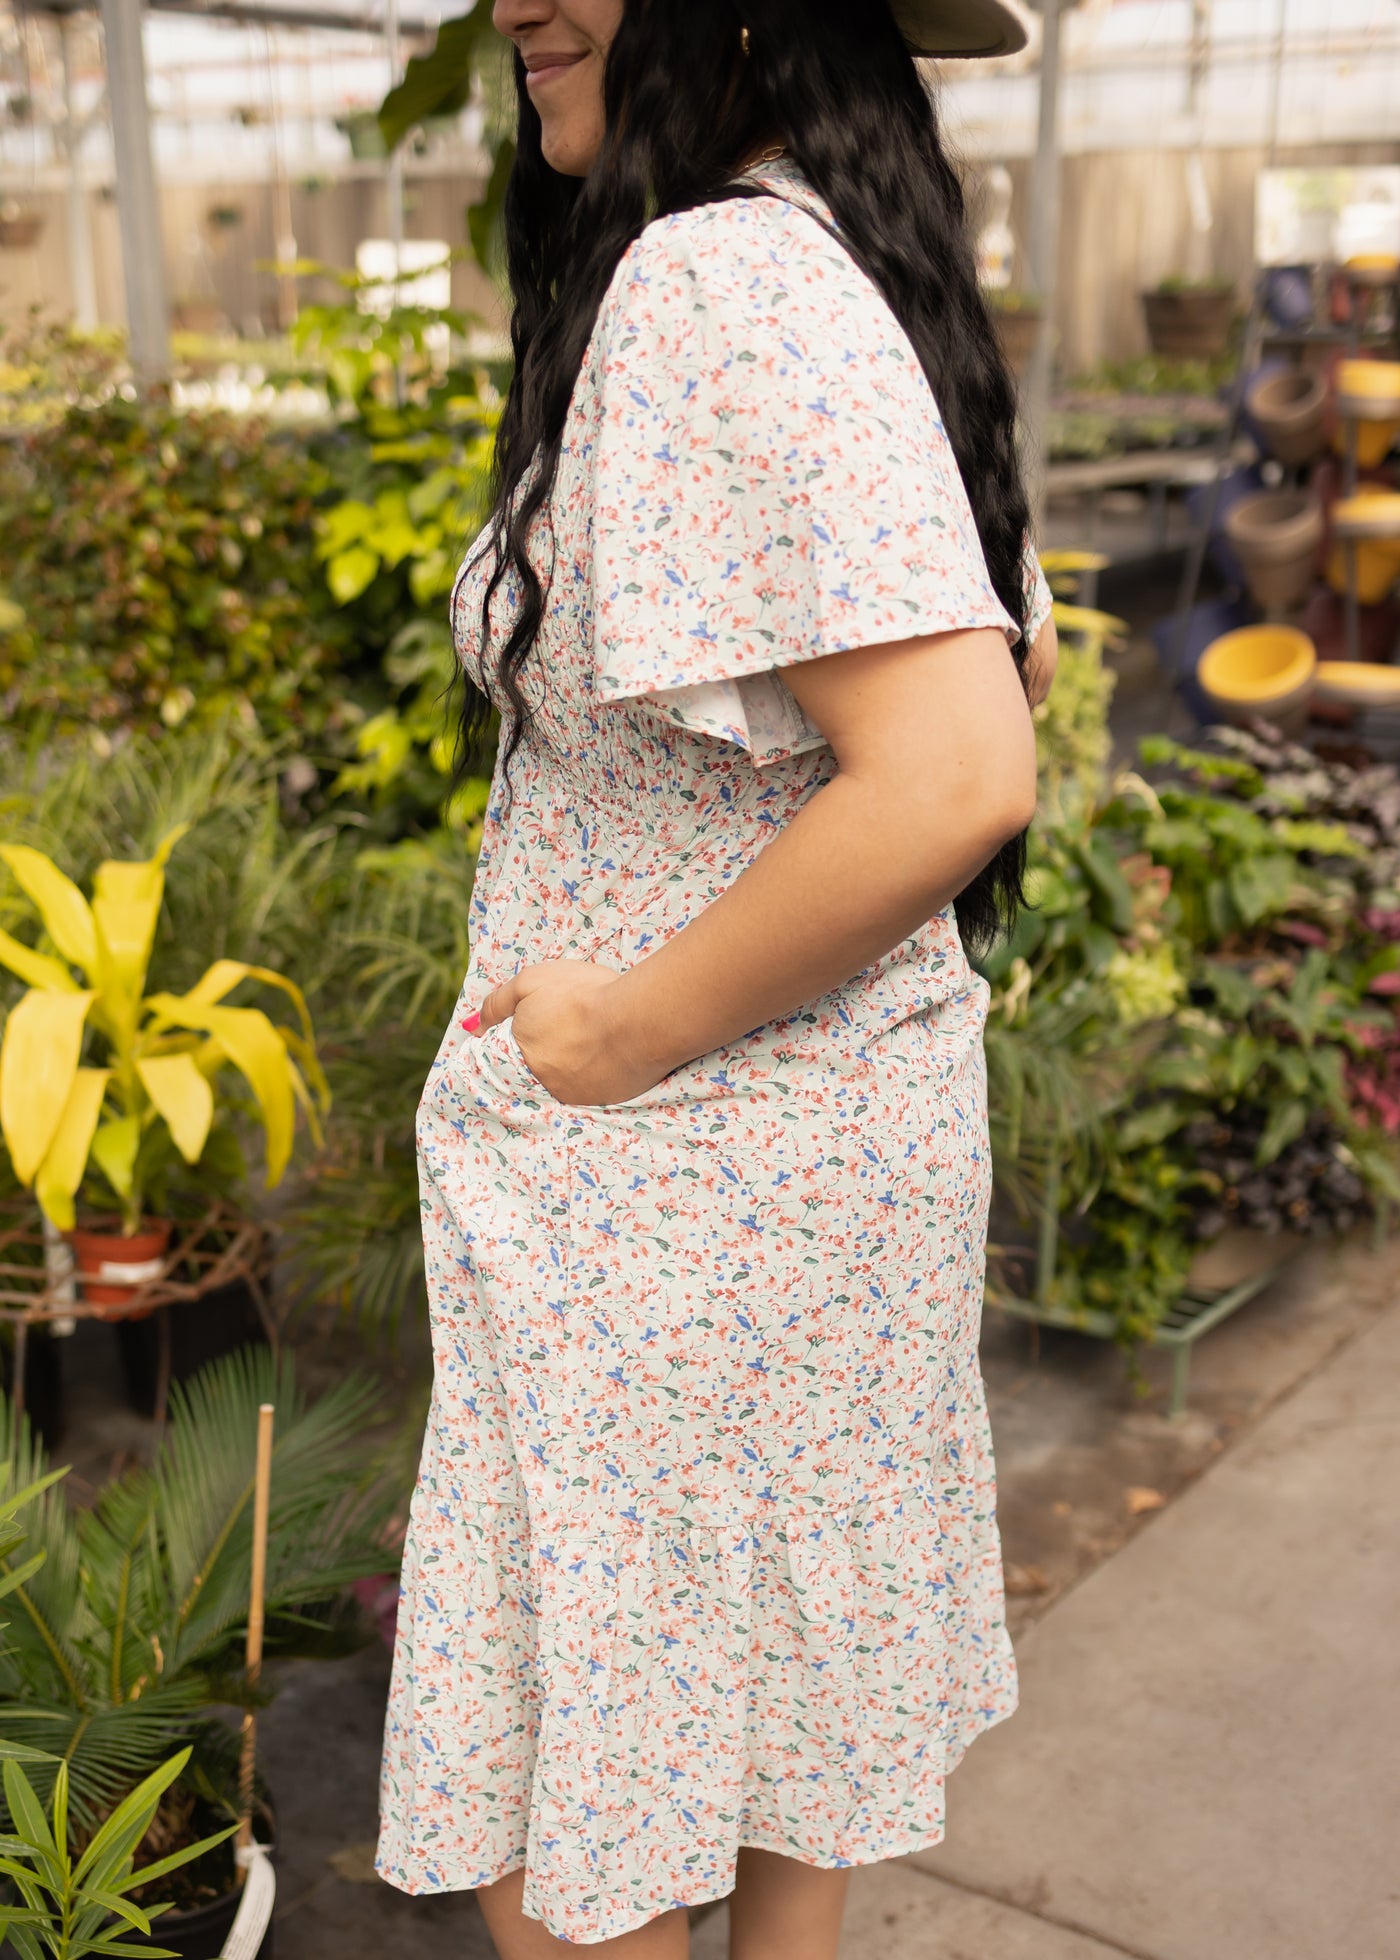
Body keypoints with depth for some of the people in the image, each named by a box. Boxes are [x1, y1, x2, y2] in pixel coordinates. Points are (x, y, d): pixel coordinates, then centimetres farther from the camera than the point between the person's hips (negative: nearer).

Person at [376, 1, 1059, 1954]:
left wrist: (636, 1022, -21)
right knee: (786, 1690, 26)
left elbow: (957, 777, -33)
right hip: (847, 1107, 10)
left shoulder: (720, 283, -24)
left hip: (687, 1182, -10)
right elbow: (1017, 645, 17)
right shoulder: (860, 272, 7)